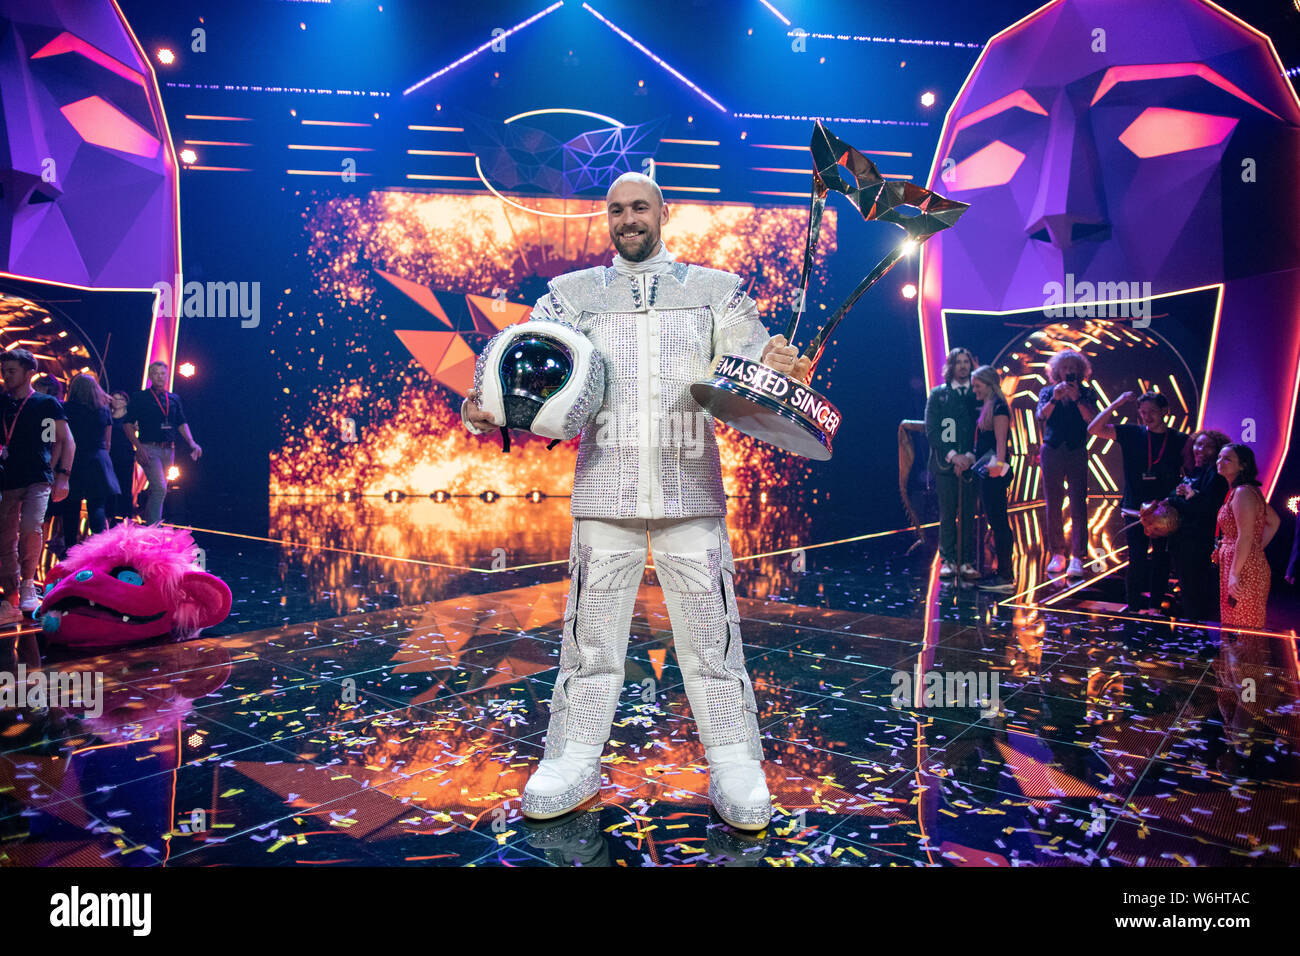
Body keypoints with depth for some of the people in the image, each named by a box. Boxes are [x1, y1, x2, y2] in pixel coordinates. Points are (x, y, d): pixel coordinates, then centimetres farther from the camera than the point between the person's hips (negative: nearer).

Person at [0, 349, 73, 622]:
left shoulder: (48, 403, 3)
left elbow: (67, 441, 3)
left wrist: (62, 476, -6)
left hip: (39, 479, -4)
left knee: (30, 528, -26)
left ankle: (28, 584, -5)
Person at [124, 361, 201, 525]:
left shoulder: (174, 399, 15)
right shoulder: (141, 398, 1)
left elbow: (182, 423, 17)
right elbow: (129, 425, -1)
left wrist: (192, 443, 1)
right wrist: (139, 447, -13)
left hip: (168, 450, 5)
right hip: (149, 449, -5)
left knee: (156, 489, 14)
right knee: (160, 488, -18)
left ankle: (148, 524, 28)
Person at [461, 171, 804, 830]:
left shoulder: (714, 288, 13)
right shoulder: (574, 293, 14)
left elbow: (754, 361, 6)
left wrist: (778, 366, -18)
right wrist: (484, 401, -17)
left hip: (690, 487, 0)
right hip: (605, 486, 1)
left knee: (709, 629, 2)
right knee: (591, 629, 5)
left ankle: (736, 766, 13)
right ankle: (574, 760, 18)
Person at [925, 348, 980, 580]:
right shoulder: (937, 394, 7)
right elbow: (932, 430, 0)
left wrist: (970, 456, -10)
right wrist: (952, 455, -10)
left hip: (971, 463, 1)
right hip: (945, 463, -1)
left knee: (969, 515, 1)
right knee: (947, 515, 0)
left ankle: (967, 562, 5)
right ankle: (948, 561, 5)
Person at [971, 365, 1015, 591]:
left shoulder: (999, 408, -11)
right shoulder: (986, 408, 17)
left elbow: (1001, 442, -18)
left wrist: (998, 465, -26)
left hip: (995, 475, -10)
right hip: (987, 473, 10)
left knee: (998, 522, -8)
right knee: (996, 521, 13)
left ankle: (1005, 577, -5)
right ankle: (1004, 573, 20)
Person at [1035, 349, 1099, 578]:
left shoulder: (1086, 393, 7)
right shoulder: (1047, 392, 10)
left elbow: (1092, 419, -7)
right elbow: (1040, 416, -6)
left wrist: (1076, 398, -16)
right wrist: (1055, 399, -19)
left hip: (1077, 452, -1)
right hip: (1051, 451, 2)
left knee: (1078, 505, -7)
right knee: (1052, 506, 4)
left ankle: (1077, 558, -7)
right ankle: (1057, 555, 12)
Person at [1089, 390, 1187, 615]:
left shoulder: (1179, 440, 4)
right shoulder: (1131, 434, 3)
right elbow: (1094, 429, -4)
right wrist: (1116, 404, -10)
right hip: (1135, 510, -1)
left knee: (1161, 559, 7)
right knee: (1137, 560, -2)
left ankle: (1155, 605, 19)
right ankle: (1135, 606, 8)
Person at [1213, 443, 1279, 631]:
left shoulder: (1242, 492, -16)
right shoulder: (1248, 490, 15)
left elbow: (1245, 538, -21)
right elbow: (1274, 521, 24)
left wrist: (1234, 574, -20)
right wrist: (1259, 549, 17)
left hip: (1243, 570, -10)